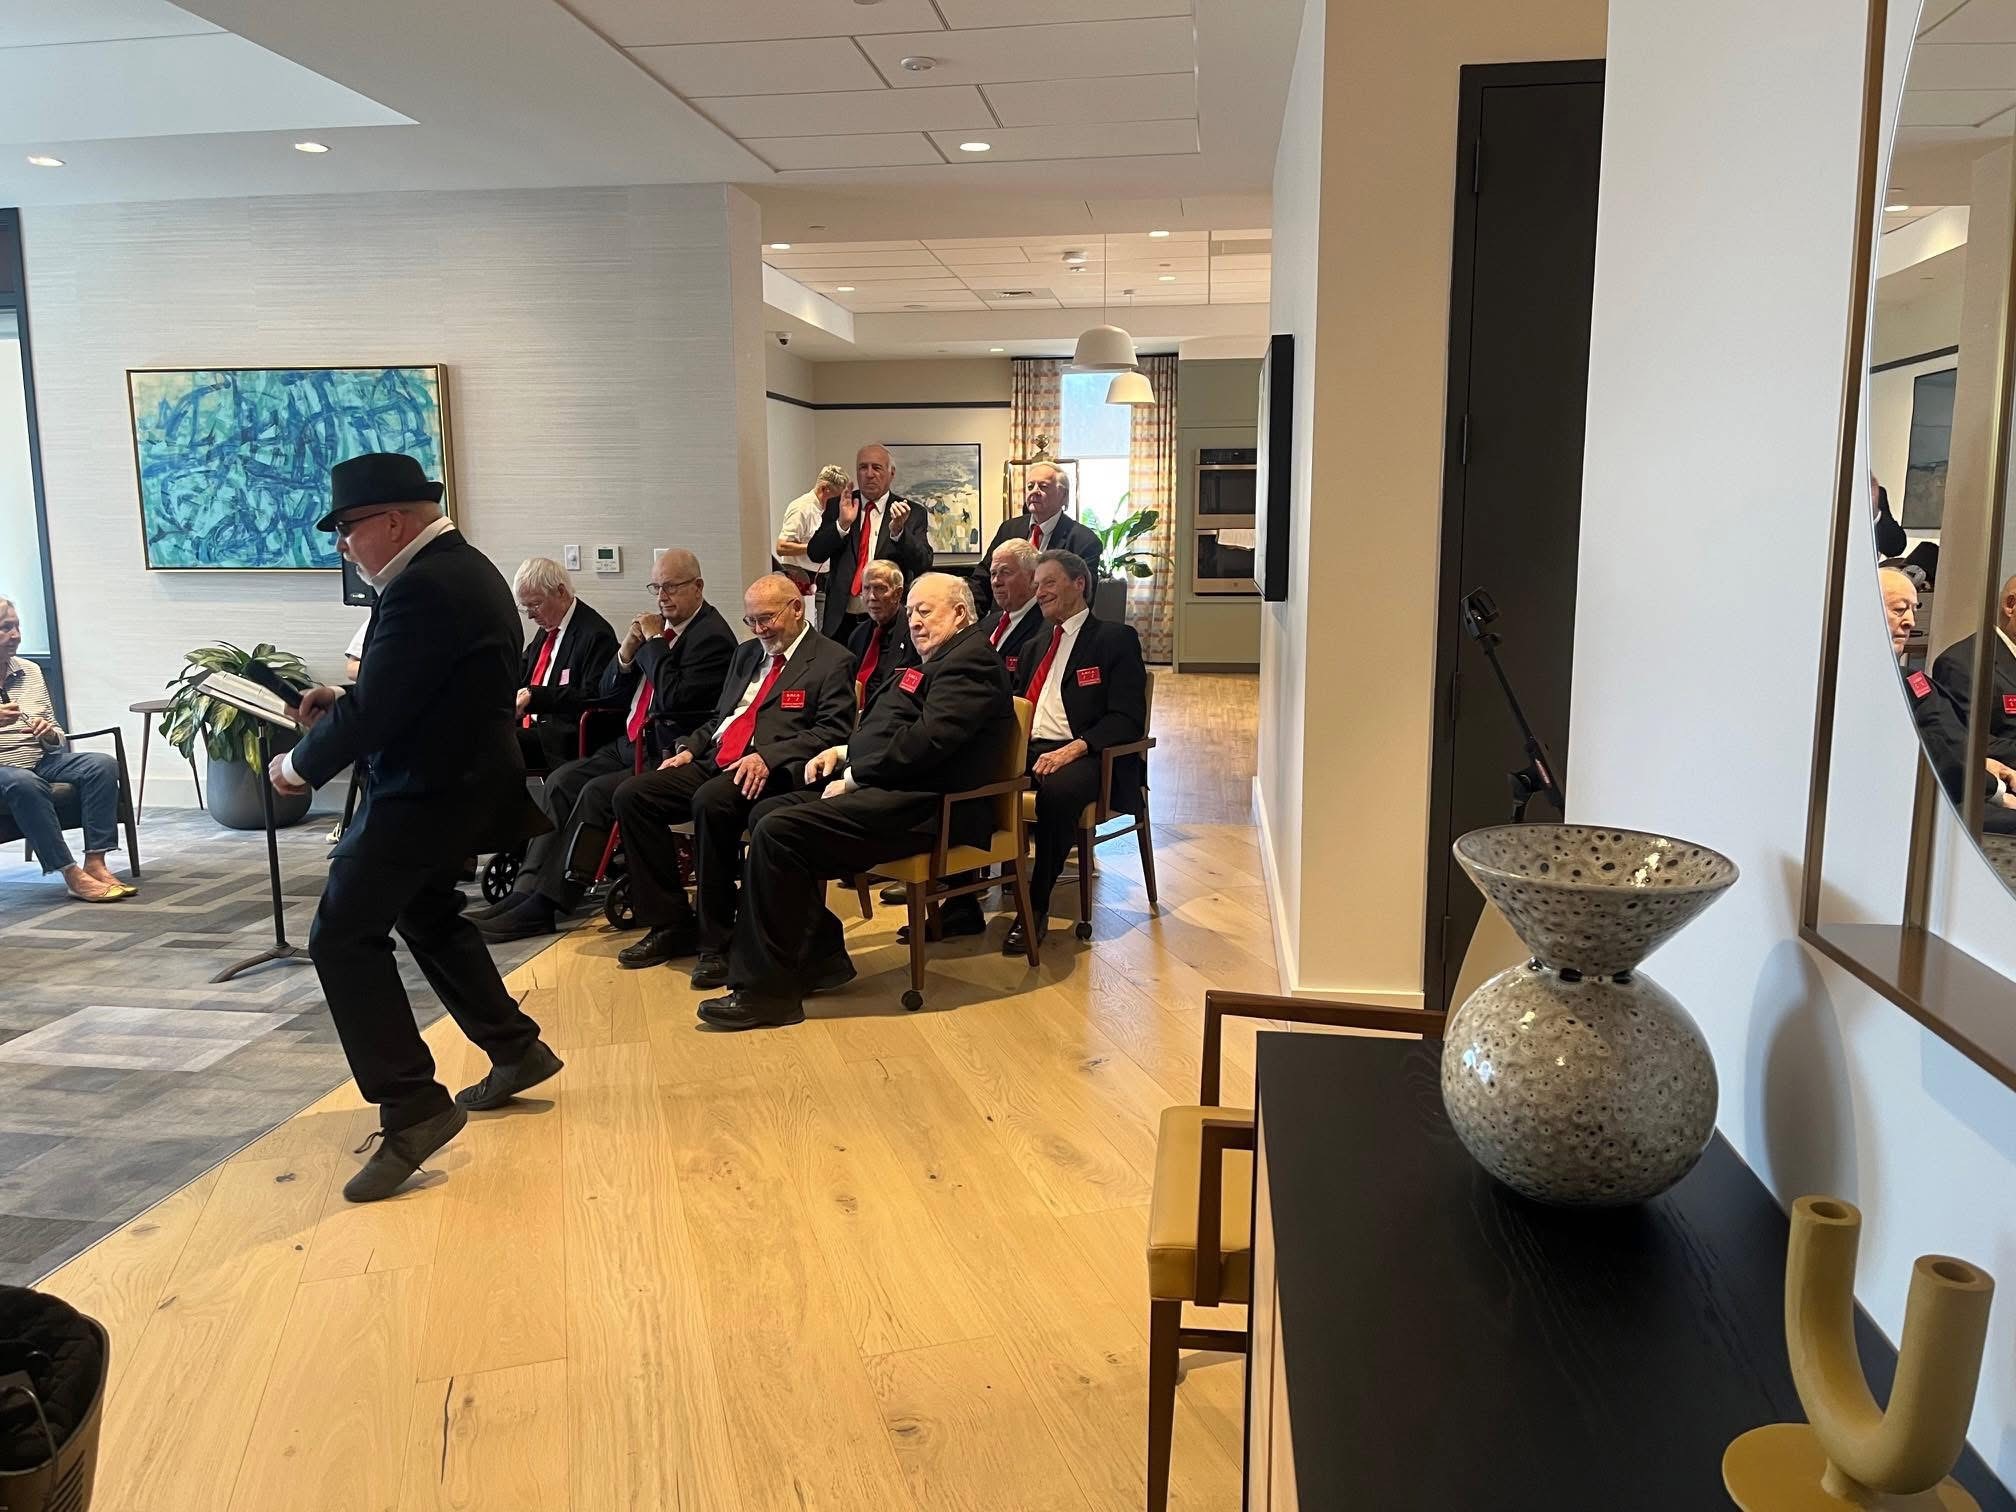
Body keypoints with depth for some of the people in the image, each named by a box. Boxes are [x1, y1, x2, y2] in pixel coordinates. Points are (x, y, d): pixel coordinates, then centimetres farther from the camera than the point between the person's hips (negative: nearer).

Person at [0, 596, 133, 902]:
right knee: (27, 785, -37)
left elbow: (56, 735, 18)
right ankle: (73, 876, -35)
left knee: (102, 765, -19)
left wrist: (49, 733, -8)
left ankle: (95, 863, -25)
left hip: (41, 760, 6)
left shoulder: (30, 671, 14)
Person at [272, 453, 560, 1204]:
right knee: (426, 916, 25)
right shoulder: (465, 568, 10)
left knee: (342, 936, -8)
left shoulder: (424, 587, -22)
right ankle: (516, 1050, 34)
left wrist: (300, 764, -7)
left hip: (426, 791, -11)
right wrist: (345, 699, 8)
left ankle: (412, 1108, -7)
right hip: (460, 781, 11)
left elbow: (372, 714, -23)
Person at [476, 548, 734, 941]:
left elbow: (674, 698, -23)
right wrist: (627, 649, -1)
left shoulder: (713, 636, -10)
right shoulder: (658, 628, 15)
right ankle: (530, 888, -14)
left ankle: (547, 902, -19)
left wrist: (654, 642, -13)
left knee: (596, 793, -24)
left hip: (669, 756, -9)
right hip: (632, 744, 9)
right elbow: (609, 694, 17)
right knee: (561, 782, -9)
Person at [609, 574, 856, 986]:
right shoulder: (746, 654, 25)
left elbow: (832, 733, -11)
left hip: (771, 773, -8)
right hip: (715, 763, 8)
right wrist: (690, 748, 9)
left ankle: (716, 940, -23)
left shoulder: (831, 662, 0)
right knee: (631, 795, -11)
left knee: (711, 801, -37)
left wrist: (767, 756, -23)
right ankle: (672, 924, -4)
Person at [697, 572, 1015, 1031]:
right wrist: (844, 751, 8)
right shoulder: (936, 661, 24)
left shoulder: (971, 659, -9)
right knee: (767, 813, 4)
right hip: (897, 791, 11)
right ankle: (820, 955, 8)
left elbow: (928, 739, -21)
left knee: (778, 831, -21)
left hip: (926, 806, -11)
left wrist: (853, 777, -13)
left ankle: (768, 990, -12)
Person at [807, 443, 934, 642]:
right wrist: (842, 523, -15)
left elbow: (924, 565, -8)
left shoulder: (912, 514, 1)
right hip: (841, 621, 2)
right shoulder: (837, 506, 8)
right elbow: (814, 553, 1)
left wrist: (898, 530, -24)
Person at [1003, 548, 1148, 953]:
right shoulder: (1037, 646, 28)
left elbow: (1126, 719, -7)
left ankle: (1036, 908, -27)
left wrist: (1073, 749, -23)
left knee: (1058, 789, -39)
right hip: (1029, 750, 6)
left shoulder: (1116, 639, 5)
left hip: (1084, 756, -6)